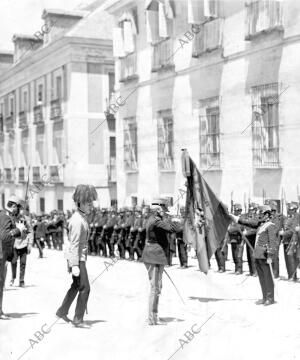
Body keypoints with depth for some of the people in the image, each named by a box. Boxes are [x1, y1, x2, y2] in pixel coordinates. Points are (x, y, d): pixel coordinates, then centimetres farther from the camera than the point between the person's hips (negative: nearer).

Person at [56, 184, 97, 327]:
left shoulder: (81, 217, 12)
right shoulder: (77, 221, -19)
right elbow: (74, 244, -22)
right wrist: (75, 265, -24)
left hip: (80, 257, 10)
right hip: (77, 258, -10)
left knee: (76, 286, 21)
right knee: (84, 288, -6)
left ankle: (62, 312, 32)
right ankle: (78, 319, 2)